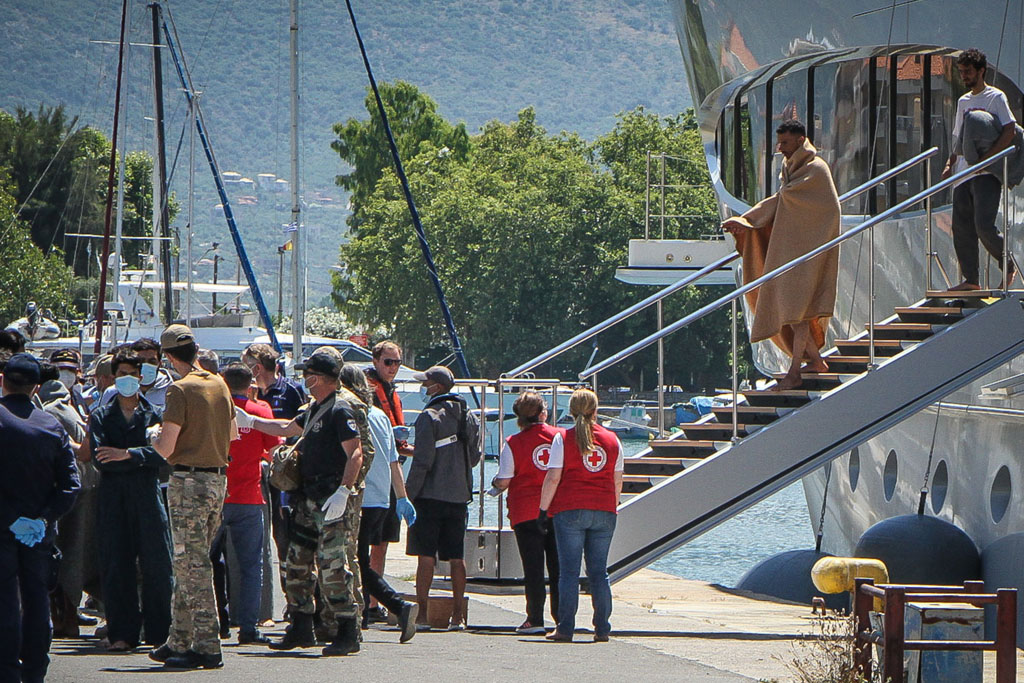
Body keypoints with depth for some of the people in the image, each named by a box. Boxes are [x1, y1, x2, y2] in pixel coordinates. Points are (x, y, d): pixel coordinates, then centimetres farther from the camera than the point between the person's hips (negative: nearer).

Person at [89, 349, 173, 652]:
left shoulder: (155, 414, 10)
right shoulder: (101, 417, 12)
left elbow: (161, 454, -5)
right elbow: (100, 459, -2)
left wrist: (128, 454, -15)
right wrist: (143, 457, -7)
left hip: (147, 494, -1)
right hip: (113, 498, 1)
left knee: (156, 565, -3)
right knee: (115, 567, -1)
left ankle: (159, 633, 1)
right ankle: (121, 634, 3)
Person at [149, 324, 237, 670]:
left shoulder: (180, 390, -14)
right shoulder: (219, 385, 9)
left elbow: (166, 448, -17)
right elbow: (233, 434, 20)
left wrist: (154, 439, 4)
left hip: (188, 481, -8)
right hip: (218, 479, 8)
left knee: (193, 564, -5)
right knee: (189, 563, 16)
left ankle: (207, 647, -8)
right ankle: (180, 640, 21)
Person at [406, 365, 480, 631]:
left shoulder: (430, 417, -12)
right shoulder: (469, 417, 10)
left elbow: (423, 461, -15)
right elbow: (474, 457, 16)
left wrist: (409, 493, -10)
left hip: (431, 496, -6)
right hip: (459, 496, 6)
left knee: (426, 556, -3)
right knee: (457, 558, 8)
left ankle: (422, 615, -5)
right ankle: (458, 616, 7)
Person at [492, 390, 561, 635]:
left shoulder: (513, 443, -8)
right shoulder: (560, 436, -1)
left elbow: (504, 481, -8)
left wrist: (495, 484, 14)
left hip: (526, 511, -3)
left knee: (533, 567, 1)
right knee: (558, 565, 10)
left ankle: (535, 619, 0)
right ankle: (562, 616, 12)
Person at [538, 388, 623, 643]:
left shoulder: (563, 439, -3)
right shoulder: (612, 440, 7)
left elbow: (553, 478, -6)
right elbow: (617, 481, 10)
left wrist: (543, 509, 1)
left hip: (570, 510, -3)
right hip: (604, 512, 3)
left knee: (569, 571, -1)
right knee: (599, 572, 7)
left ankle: (565, 628, -3)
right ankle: (602, 629, 5)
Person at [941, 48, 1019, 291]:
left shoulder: (996, 97, -2)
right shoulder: (963, 101, 21)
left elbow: (1009, 132, -12)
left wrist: (984, 159, -18)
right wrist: (950, 164, 11)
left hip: (987, 173, -8)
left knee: (984, 225, -17)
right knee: (962, 228, 0)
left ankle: (1008, 265, 4)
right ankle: (971, 279, 4)